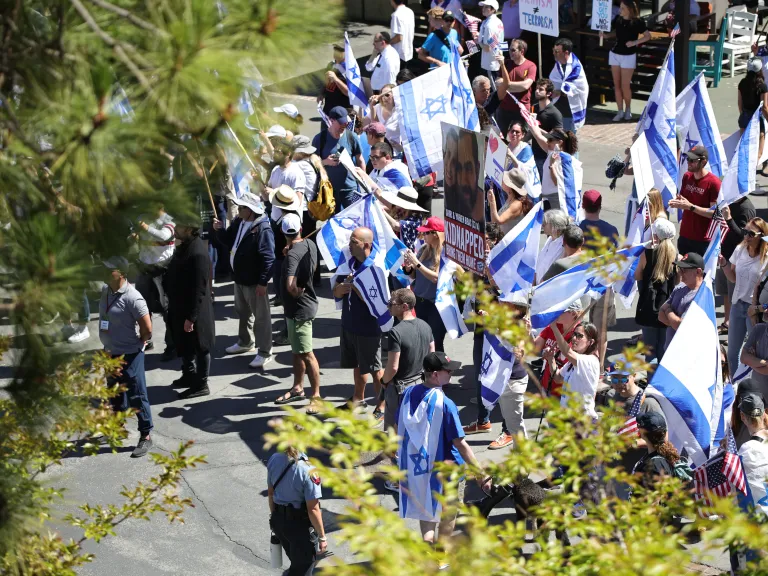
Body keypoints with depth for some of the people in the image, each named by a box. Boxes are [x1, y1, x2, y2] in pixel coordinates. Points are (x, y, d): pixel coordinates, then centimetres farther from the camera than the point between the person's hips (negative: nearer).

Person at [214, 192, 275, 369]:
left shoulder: (263, 229, -24)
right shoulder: (238, 222, 5)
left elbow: (268, 258, -25)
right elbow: (229, 241, 17)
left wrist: (262, 282, -25)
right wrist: (220, 231, -4)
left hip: (254, 281, -10)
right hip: (239, 277, 10)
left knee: (261, 316, 0)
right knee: (243, 312, 25)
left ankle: (265, 352, 7)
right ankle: (245, 342, 44)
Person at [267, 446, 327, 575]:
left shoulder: (274, 459, -9)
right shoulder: (308, 470, -28)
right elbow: (313, 509, -23)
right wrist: (322, 537, -12)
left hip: (278, 520, 6)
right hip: (298, 524, -6)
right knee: (304, 565, 13)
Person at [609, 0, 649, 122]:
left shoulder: (637, 22, -9)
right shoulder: (618, 19, 3)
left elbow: (647, 36, -6)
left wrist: (635, 42, -18)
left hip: (629, 56, -4)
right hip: (615, 54, 4)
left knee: (625, 86, -3)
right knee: (617, 85, 3)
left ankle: (628, 109, 18)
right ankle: (620, 112, 9)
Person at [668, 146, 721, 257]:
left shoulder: (713, 182, -14)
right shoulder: (687, 177, 7)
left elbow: (714, 213, -15)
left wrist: (690, 206, -22)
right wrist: (676, 202, -4)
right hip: (684, 237, 6)